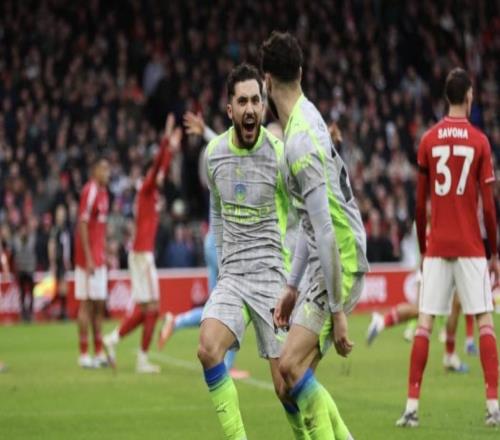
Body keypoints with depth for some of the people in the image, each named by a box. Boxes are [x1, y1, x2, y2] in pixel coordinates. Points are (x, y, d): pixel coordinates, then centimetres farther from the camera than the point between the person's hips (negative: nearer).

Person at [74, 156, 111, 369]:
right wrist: (88, 258, -21)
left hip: (99, 259, 9)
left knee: (99, 304, 10)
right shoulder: (89, 191, -13)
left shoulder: (103, 192, 14)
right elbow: (83, 225, -17)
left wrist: (106, 254, 17)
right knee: (86, 303, -6)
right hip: (88, 258, -9)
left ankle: (99, 352, 15)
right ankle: (84, 354, -3)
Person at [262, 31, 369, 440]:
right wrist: (292, 286, 21)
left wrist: (337, 311, -22)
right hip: (323, 268, 9)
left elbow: (326, 232, -24)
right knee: (299, 372, 9)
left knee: (291, 366, -15)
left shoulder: (301, 141, -21)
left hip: (340, 266, -9)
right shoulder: (305, 118, 11)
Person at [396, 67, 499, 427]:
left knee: (424, 324, 2)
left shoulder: (429, 141, 3)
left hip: (437, 246, 2)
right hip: (470, 247, -2)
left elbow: (420, 203, 5)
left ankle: (412, 406, -3)